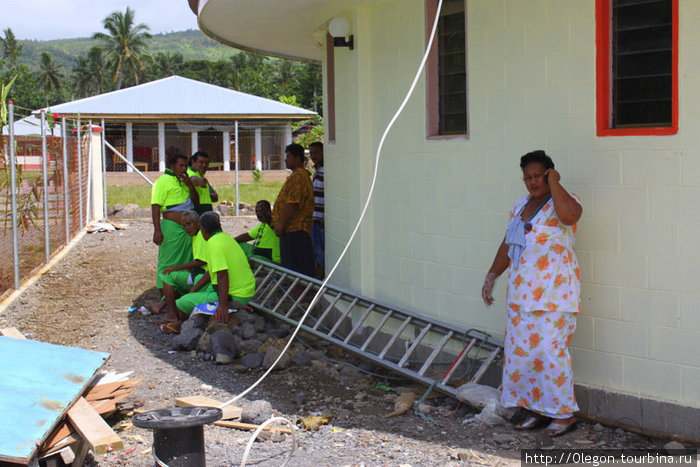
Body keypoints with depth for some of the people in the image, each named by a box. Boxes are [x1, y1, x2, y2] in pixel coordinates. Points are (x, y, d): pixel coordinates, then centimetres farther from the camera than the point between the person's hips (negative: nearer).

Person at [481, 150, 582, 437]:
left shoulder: (562, 201, -8)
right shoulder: (521, 205, 15)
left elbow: (569, 214, -34)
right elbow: (508, 244, 23)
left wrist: (554, 183, -20)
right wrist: (492, 276, 23)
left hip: (553, 294, -8)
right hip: (520, 292, 8)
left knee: (549, 349, -9)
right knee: (520, 350, 8)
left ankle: (564, 412, 4)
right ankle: (538, 409, 20)